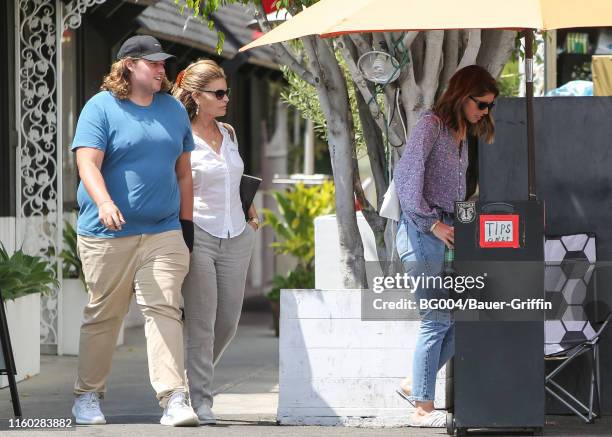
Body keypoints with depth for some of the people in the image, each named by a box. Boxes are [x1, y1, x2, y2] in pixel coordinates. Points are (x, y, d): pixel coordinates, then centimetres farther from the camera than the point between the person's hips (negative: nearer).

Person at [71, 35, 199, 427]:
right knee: (103, 315, 5)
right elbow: (88, 162, -13)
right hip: (107, 234, -3)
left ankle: (174, 399, -15)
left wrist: (187, 224, 16)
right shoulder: (101, 108, -2)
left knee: (165, 310, -10)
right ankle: (88, 396, 20)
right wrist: (104, 202, -30)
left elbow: (183, 171, 20)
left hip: (163, 233, 3)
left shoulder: (174, 110, 14)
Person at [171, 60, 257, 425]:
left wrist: (251, 215, 19)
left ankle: (198, 378, 27)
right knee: (201, 324, -8)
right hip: (198, 237, -6)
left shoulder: (229, 133, 12)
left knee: (228, 322, 6)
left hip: (236, 237, 6)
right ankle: (201, 403, -3)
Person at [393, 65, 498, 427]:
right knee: (437, 321, -7)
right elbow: (406, 178, -17)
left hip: (445, 233, 9)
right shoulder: (431, 124, -9)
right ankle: (424, 409, 0)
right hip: (422, 234, -9)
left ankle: (414, 384, 17)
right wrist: (433, 224, -15)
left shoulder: (461, 135, 18)